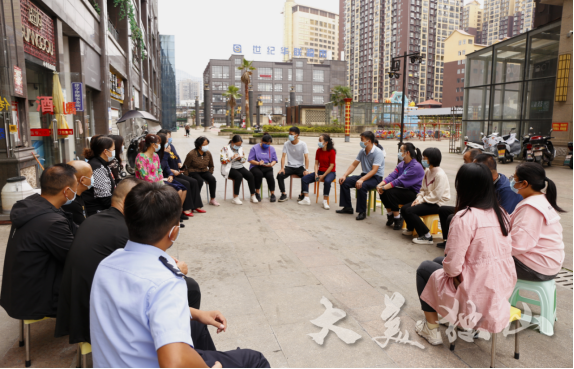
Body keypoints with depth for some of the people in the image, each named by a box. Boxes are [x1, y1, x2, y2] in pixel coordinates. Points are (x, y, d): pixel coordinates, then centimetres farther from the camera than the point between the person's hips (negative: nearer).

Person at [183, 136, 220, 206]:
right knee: (200, 181, -35)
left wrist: (209, 175, 3)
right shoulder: (191, 154, -13)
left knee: (213, 179, -24)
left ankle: (212, 200, -14)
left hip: (204, 172, 4)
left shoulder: (208, 153, 2)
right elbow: (185, 167, -6)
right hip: (193, 172, -4)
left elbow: (211, 166, 17)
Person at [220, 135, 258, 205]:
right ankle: (235, 198, -30)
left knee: (250, 175, -21)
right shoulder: (226, 149, -3)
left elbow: (245, 159, 15)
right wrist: (232, 158, -24)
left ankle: (253, 196, -15)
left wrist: (240, 158, -8)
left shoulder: (241, 148, 12)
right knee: (239, 176, -35)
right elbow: (222, 160, -11)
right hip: (229, 168, -5)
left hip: (240, 167, 5)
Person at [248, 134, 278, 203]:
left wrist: (271, 164, -13)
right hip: (256, 167, -2)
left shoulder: (272, 149, 12)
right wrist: (258, 163, -20)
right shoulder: (255, 148, 1)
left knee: (270, 175, -32)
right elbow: (250, 160, -3)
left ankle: (273, 194, -19)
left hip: (267, 168, 2)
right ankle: (257, 193, -18)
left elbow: (274, 160, 10)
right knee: (259, 174, -37)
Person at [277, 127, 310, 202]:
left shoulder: (303, 144, -6)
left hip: (300, 167, -2)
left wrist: (306, 170, -24)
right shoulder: (286, 144, -1)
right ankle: (284, 194, -10)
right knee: (279, 175, -25)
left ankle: (302, 195, -7)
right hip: (289, 166, 2)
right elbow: (283, 156, -2)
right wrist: (282, 168, -17)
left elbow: (306, 157, -11)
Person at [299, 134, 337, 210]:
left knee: (327, 181, -40)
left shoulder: (332, 151, -14)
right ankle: (307, 199, -9)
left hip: (330, 172, -6)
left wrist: (323, 176, -19)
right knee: (304, 179, -11)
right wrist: (316, 174, -12)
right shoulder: (318, 150, 4)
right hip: (320, 171, 6)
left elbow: (331, 166, -15)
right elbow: (316, 163, 4)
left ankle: (325, 202, -25)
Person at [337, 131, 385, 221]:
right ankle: (348, 207, 2)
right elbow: (354, 165, 8)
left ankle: (362, 212, -21)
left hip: (376, 177, -7)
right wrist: (345, 175, -7)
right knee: (344, 182, -9)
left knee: (361, 186, -36)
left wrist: (361, 180, -36)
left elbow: (374, 170, -25)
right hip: (364, 175, 8)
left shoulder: (378, 152, -17)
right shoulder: (362, 151, 5)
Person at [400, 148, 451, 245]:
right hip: (427, 199, 9)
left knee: (410, 211, -22)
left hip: (437, 204, -9)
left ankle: (426, 237, -12)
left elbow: (436, 196, -23)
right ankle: (410, 229, 28)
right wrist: (418, 198, -4)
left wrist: (421, 201, -16)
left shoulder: (440, 175, -22)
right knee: (404, 209, 0)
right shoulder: (427, 171, 6)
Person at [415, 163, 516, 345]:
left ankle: (431, 330, 23)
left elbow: (453, 267, -23)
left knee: (424, 269, 17)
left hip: (477, 296, -7)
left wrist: (446, 264, 0)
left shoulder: (465, 217, -22)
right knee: (439, 261, 25)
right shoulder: (500, 213, 1)